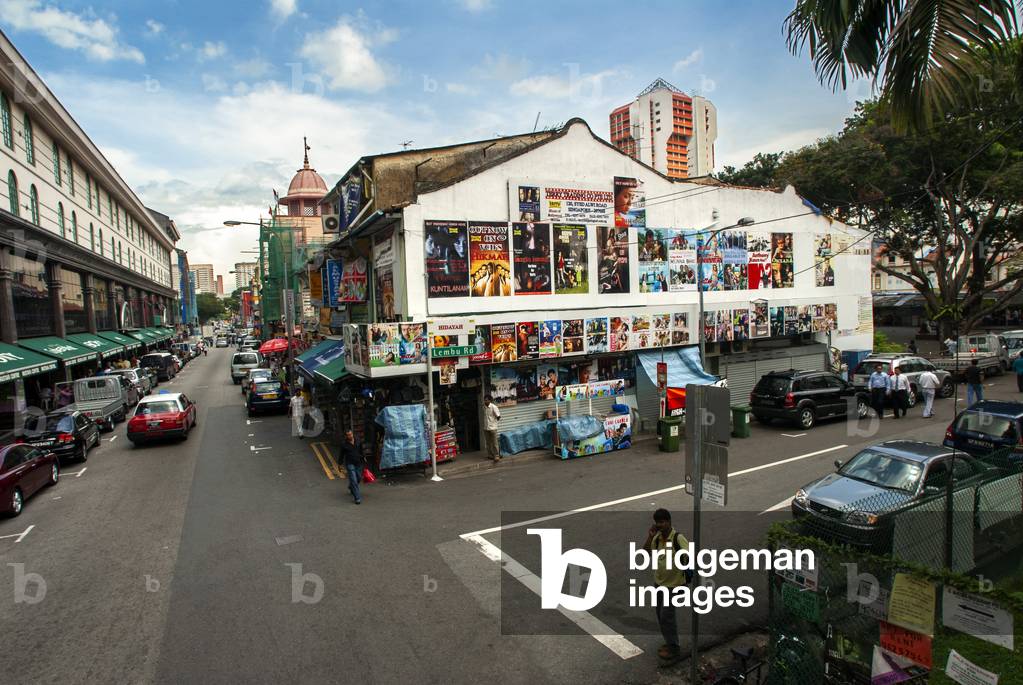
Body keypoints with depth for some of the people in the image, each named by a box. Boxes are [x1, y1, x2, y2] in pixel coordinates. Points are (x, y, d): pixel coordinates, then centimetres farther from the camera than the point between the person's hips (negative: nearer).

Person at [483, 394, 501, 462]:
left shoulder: (494, 407, -14)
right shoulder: (484, 407, 4)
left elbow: (498, 416, -10)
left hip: (492, 427, -5)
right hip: (485, 428, 5)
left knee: (494, 443, -4)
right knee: (488, 443, 13)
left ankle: (496, 456, -1)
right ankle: (490, 455, 24)